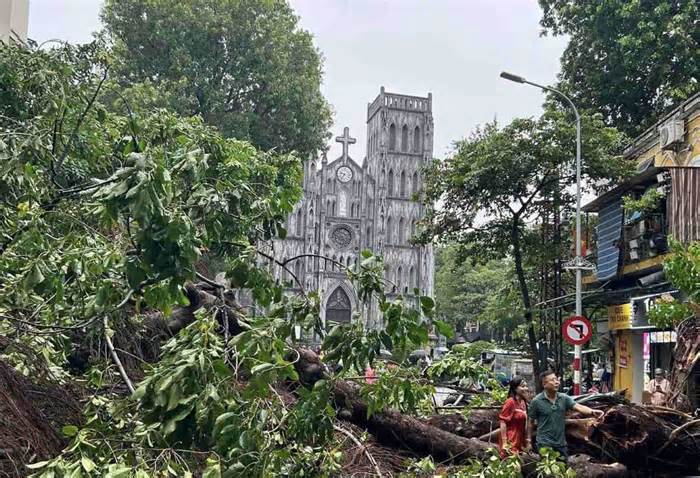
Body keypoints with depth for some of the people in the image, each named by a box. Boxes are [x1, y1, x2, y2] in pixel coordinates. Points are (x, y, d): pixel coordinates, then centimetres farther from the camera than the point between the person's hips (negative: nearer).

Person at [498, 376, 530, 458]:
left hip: (520, 443, 8)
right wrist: (504, 443, -18)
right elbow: (503, 422, -15)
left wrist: (527, 441, 16)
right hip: (510, 443, -8)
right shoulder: (510, 402, -14)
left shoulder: (523, 403, 9)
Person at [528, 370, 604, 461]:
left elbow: (578, 407, -14)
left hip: (561, 443, 5)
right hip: (545, 444, -5)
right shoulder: (536, 401, -10)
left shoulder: (564, 398, 0)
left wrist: (592, 412, -34)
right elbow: (531, 422, -3)